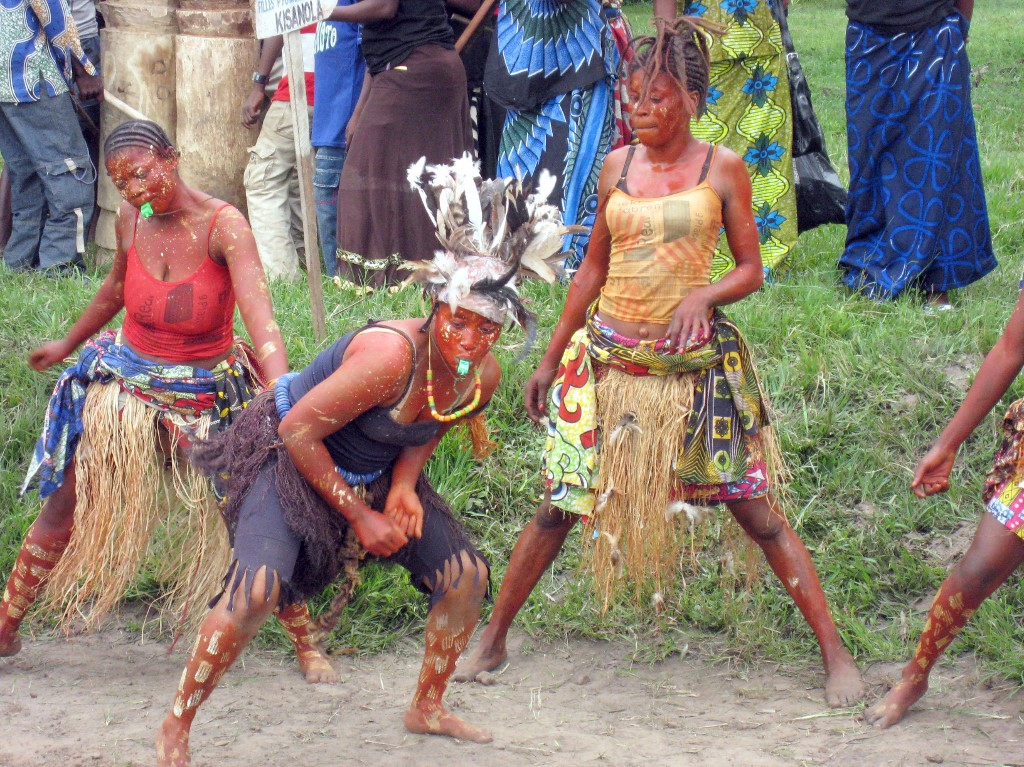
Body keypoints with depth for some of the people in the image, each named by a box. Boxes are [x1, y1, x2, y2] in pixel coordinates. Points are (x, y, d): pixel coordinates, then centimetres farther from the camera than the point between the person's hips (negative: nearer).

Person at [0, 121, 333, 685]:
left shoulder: (223, 227, -22)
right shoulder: (131, 221, -7)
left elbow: (260, 320, -34)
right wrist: (65, 346, 30)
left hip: (207, 397, -3)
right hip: (126, 384, 3)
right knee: (64, 508, 4)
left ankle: (304, 644, 12)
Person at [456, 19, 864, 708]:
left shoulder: (722, 169, -2)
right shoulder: (617, 167, 6)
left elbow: (751, 269, 2)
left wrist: (703, 296, -19)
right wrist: (551, 360, 17)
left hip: (697, 363, -2)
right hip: (608, 358, 3)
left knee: (756, 510, -2)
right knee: (560, 504, 5)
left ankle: (835, 652, 5)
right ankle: (493, 640, 18)